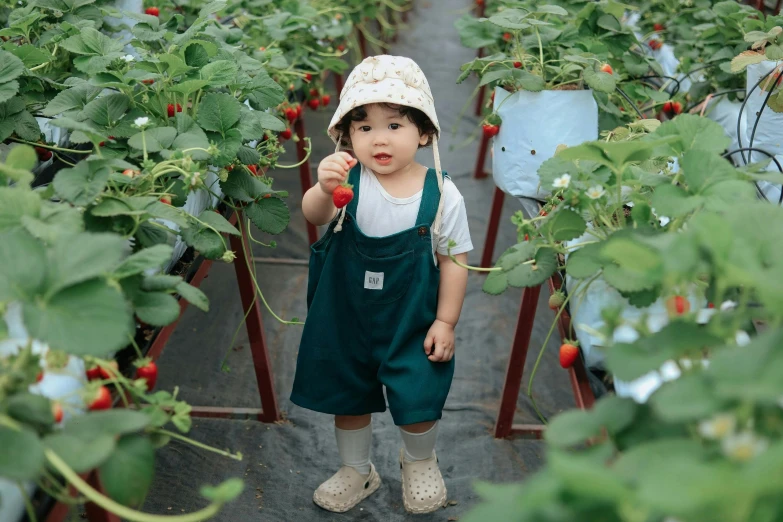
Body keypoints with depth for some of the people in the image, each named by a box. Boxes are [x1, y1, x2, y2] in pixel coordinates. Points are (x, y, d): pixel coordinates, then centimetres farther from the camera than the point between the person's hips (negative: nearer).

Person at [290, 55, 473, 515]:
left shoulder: (442, 194, -15)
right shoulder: (347, 180, -15)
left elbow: (454, 261, -7)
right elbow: (314, 214, -34)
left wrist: (445, 322, -6)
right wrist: (324, 190, -56)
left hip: (412, 321, -1)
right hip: (346, 316, 2)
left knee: (418, 402, 9)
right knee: (347, 396, 18)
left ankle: (420, 461, 44)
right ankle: (357, 470, 45)